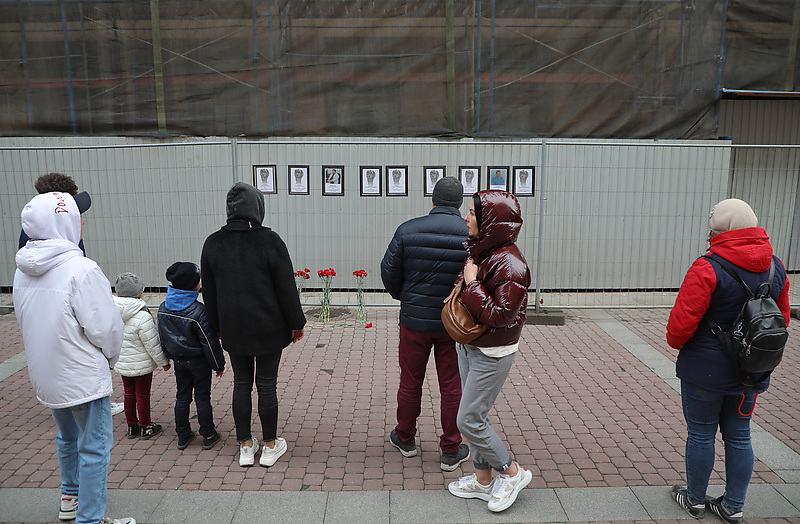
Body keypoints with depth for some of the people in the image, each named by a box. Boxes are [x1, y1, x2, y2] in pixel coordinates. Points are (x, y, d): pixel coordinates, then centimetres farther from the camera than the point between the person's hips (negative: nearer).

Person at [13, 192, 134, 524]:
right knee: (94, 447, 5)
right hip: (83, 377, -8)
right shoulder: (81, 269, -24)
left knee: (68, 437, 27)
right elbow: (106, 327, -21)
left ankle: (70, 497, 45)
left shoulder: (23, 270, 0)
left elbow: (25, 321, 11)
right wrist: (110, 358, -2)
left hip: (45, 375, 8)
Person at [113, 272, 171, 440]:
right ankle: (145, 427, 19)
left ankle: (131, 426, 30)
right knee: (142, 394, 7)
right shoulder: (141, 316, -26)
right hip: (141, 364, -6)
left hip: (122, 363, 6)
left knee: (129, 393, 18)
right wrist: (163, 362, -7)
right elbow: (152, 344, -20)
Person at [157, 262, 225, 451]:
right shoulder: (198, 311, -23)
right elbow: (209, 342, -18)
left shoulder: (163, 308, -3)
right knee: (202, 398, 5)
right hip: (199, 362, -5)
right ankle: (208, 436, 15)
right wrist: (219, 365, -7)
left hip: (178, 361, 5)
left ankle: (183, 435, 25)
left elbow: (162, 337, 9)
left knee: (182, 397, 15)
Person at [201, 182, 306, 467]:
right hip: (269, 329, -3)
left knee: (241, 384, 14)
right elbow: (286, 288, -11)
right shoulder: (269, 241, -15)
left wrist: (217, 326, 19)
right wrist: (296, 323, 1)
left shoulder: (213, 243, -2)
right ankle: (270, 446, 21)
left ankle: (245, 446, 25)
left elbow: (209, 292, 7)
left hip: (234, 329, 4)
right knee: (267, 384, 7)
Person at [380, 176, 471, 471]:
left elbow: (388, 272, -3)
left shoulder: (408, 230, -9)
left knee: (410, 383, 17)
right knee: (452, 388, 11)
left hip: (415, 319, 1)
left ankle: (405, 439, 35)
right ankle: (451, 451, 23)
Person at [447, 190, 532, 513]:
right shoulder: (478, 249, 2)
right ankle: (482, 480, 34)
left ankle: (512, 472, 21)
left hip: (492, 354, -9)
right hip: (468, 346, 9)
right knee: (474, 414, 17)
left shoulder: (509, 264, -25)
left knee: (469, 420, -1)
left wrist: (472, 283, -23)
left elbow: (500, 315, -27)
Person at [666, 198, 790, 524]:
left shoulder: (707, 269, -21)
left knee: (701, 434, 10)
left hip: (705, 371, -6)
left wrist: (676, 342, 2)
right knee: (738, 436, 17)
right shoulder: (776, 267, 0)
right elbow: (782, 318, 12)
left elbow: (681, 323, -20)